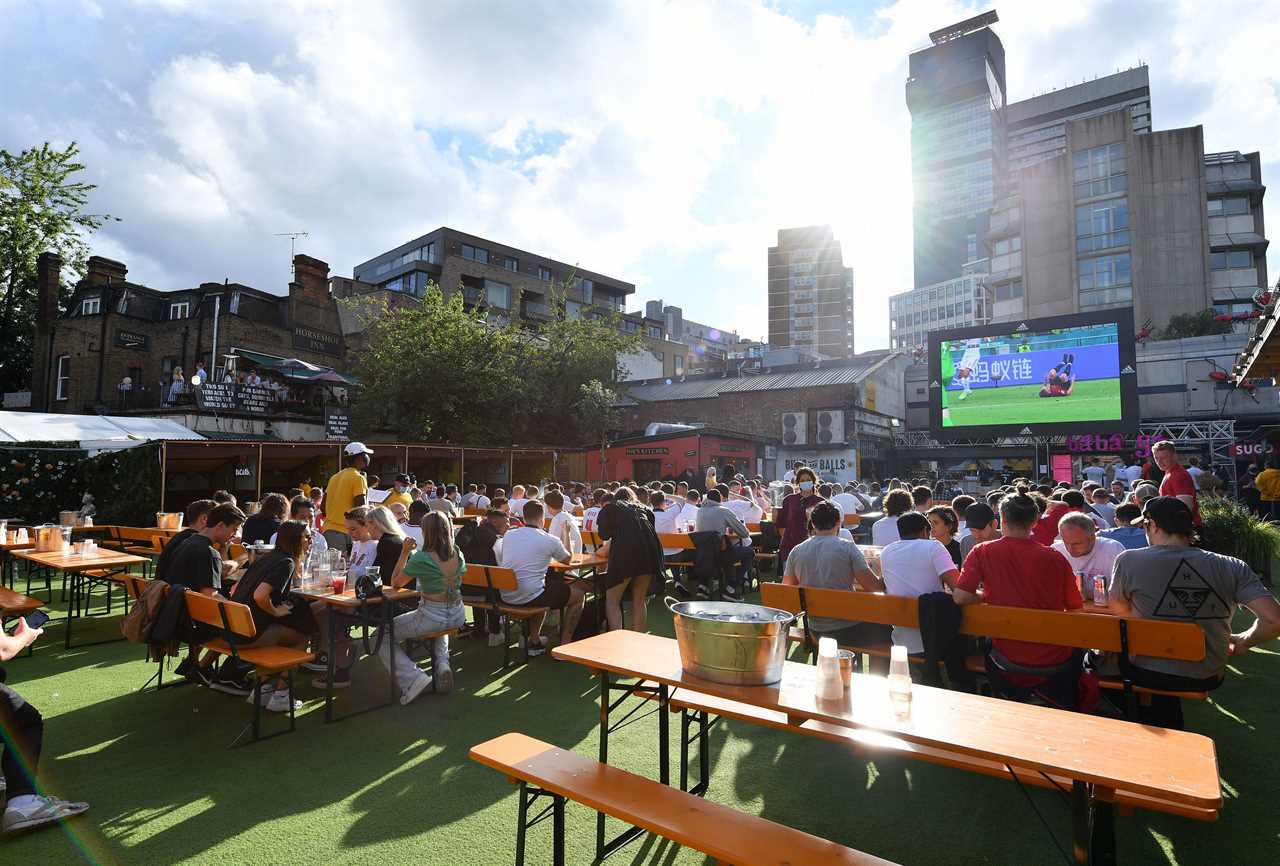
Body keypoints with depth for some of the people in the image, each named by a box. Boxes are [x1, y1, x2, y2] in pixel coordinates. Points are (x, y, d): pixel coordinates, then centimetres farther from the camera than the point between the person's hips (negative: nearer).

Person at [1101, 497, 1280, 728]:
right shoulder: (1232, 567, -8)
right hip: (1209, 678, 4)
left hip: (1149, 674, -4)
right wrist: (1242, 642, 7)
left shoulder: (1128, 560, -14)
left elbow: (1118, 609, 2)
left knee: (1103, 657, 26)